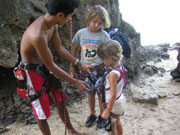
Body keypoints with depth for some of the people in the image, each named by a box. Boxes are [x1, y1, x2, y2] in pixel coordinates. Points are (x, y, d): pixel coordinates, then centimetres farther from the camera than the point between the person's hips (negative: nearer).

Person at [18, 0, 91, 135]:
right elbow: (51, 66, -26)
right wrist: (76, 82, -17)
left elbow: (60, 49, 3)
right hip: (32, 73, -8)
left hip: (45, 69, 9)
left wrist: (79, 64, 1)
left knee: (60, 102, 19)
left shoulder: (53, 25, -6)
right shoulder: (38, 35, -34)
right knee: (42, 113, 8)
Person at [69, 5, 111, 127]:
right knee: (90, 93, 17)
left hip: (100, 70, -2)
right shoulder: (81, 33, -7)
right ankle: (92, 115, 38)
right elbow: (75, 49, 6)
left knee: (101, 93, 11)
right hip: (86, 70, 2)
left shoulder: (105, 36, -13)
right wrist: (72, 66, 8)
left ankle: (101, 115, 34)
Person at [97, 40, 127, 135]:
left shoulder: (113, 74, -33)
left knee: (111, 127, 14)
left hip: (113, 104, -8)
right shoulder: (119, 64, -8)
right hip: (120, 100, 8)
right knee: (117, 122, 29)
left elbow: (113, 95, -28)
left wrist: (107, 111, -20)